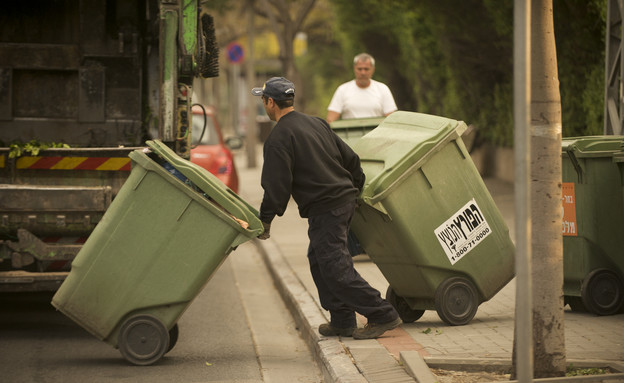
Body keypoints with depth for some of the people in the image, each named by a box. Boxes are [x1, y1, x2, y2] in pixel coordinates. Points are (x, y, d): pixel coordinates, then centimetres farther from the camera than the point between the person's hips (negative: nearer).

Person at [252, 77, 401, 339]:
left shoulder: (278, 138, -11)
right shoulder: (316, 123, 14)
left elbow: (277, 185, -14)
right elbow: (350, 158, 17)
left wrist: (265, 219, -4)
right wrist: (354, 191, 27)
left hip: (325, 209, -9)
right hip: (344, 199, 9)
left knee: (335, 268, -6)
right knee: (319, 260, 18)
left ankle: (382, 315, -7)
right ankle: (342, 321, 17)